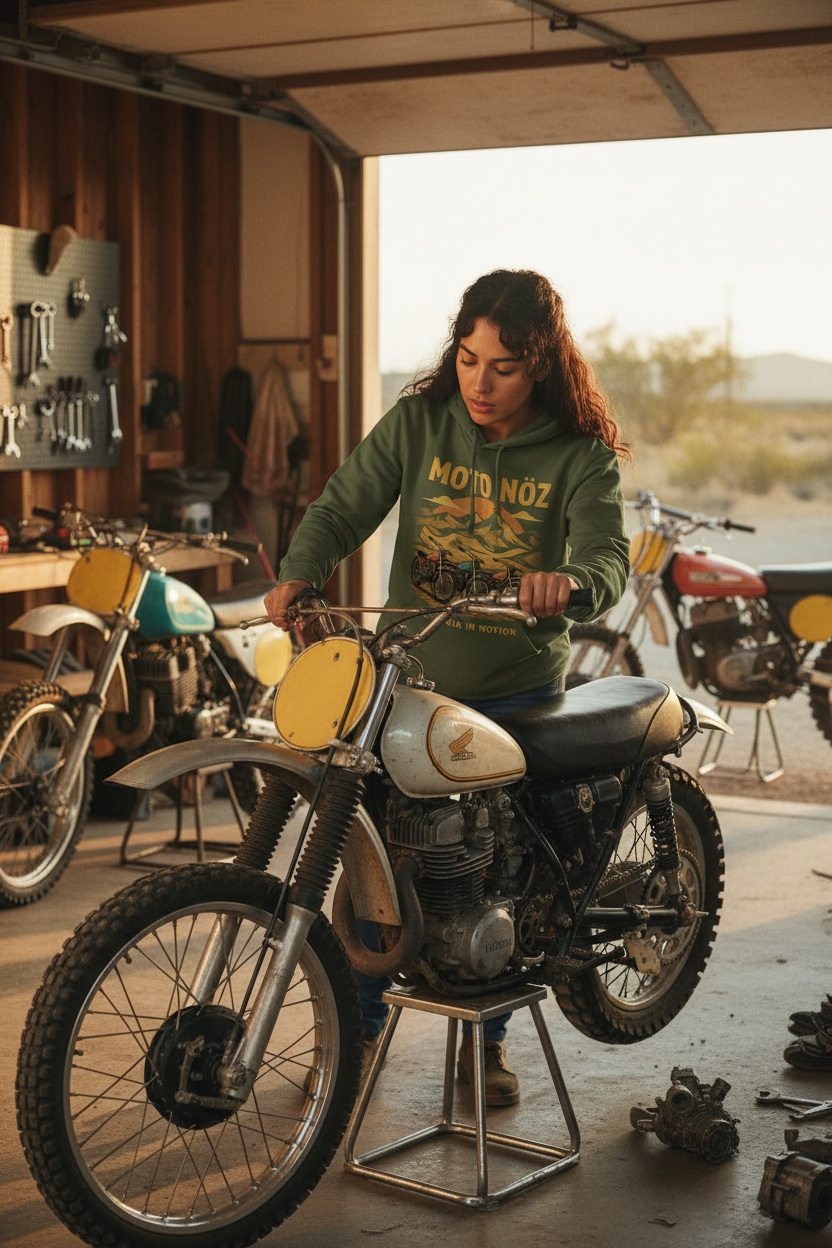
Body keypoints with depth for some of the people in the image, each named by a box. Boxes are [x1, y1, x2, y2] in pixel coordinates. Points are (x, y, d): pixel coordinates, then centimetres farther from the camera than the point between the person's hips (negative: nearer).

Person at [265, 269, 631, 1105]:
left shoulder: (580, 454, -7)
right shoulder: (417, 422, -2)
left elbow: (608, 560, -19)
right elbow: (343, 505, -7)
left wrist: (569, 583, -43)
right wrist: (298, 574, -27)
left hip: (520, 690, -1)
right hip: (410, 672, 1)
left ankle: (486, 1035, 28)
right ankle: (360, 1022, 23)